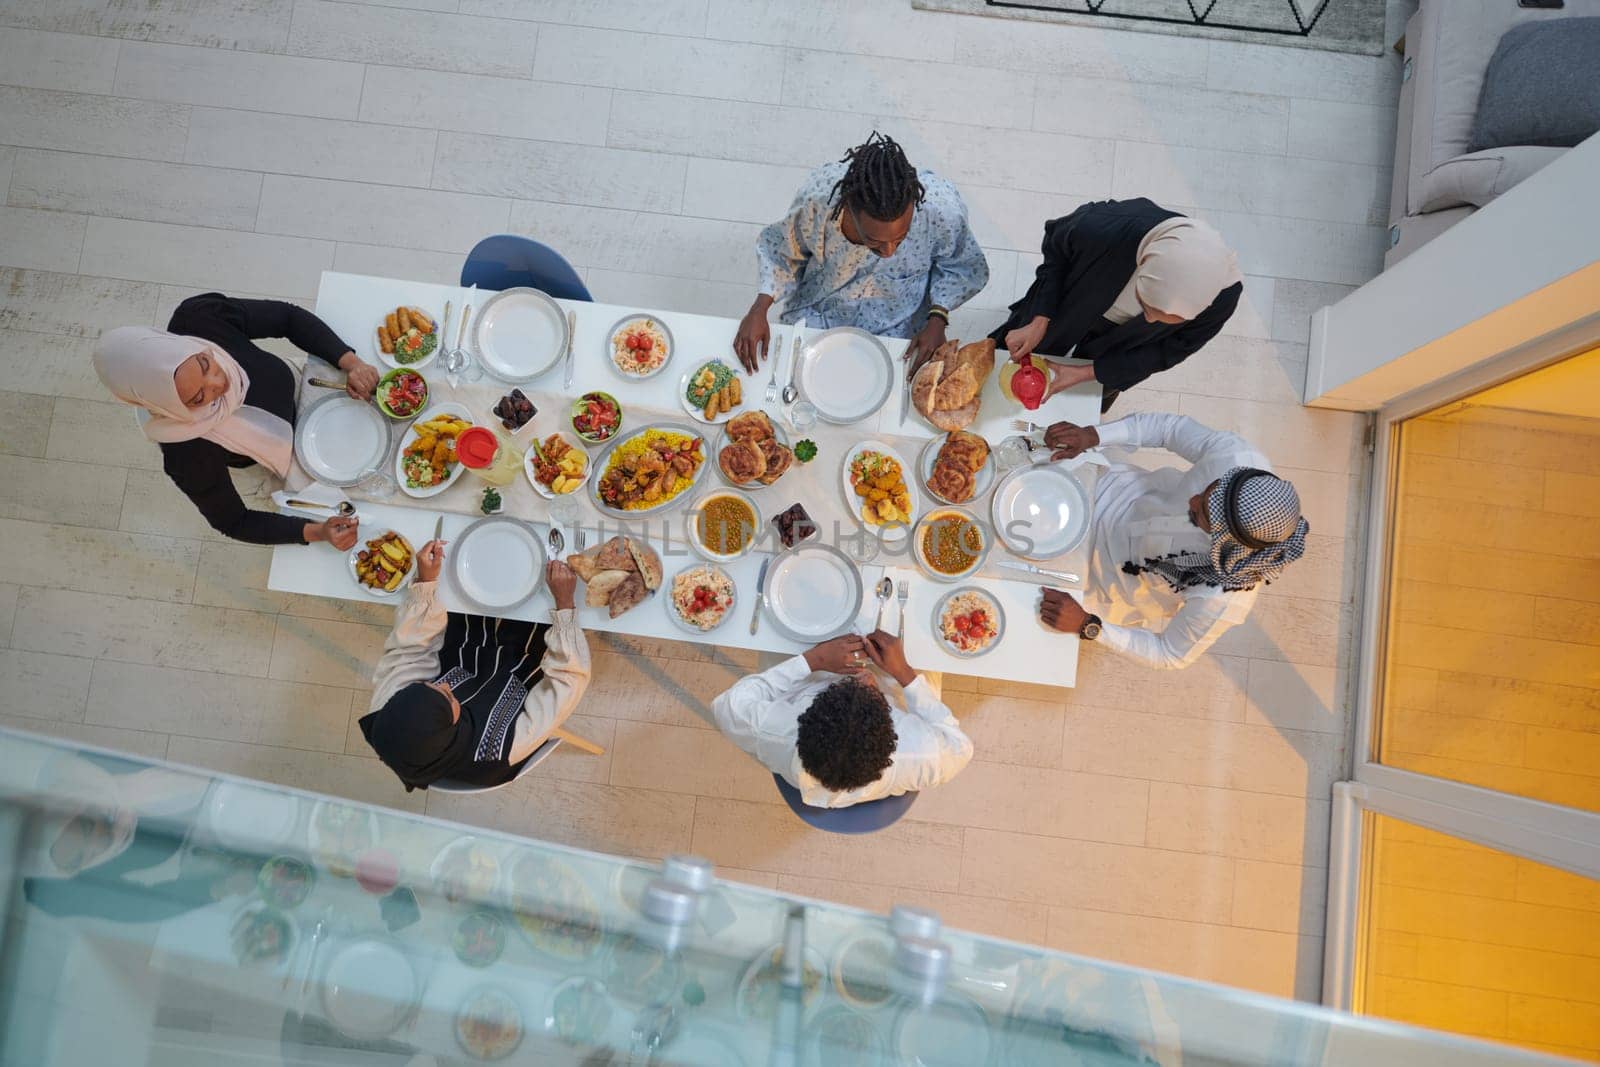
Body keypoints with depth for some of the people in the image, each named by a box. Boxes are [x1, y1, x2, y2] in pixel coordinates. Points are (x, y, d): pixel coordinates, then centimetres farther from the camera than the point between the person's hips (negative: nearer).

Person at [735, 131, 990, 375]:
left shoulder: (943, 209, -32)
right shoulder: (817, 197, -32)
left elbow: (963, 267, -8)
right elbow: (779, 249, -8)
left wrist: (937, 319, -23)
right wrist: (759, 309, -20)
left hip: (895, 329, 0)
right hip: (817, 315, 1)